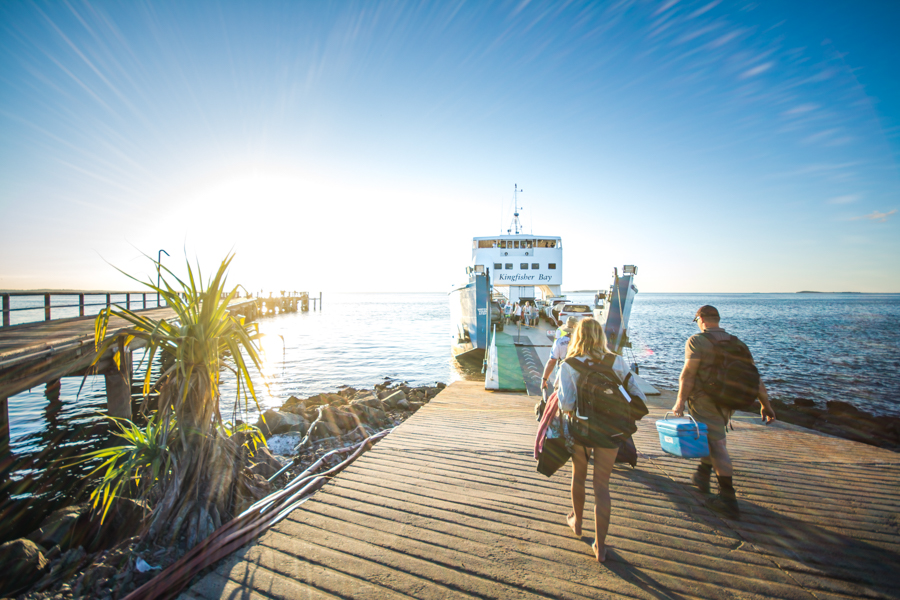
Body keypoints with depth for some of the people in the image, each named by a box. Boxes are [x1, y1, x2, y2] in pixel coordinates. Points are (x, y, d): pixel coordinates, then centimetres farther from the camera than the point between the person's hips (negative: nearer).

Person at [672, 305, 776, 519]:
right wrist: (766, 404, 14)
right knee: (713, 438, 25)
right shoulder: (736, 343, 10)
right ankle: (702, 476, 38)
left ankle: (728, 501, 2)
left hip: (705, 402, -7)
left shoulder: (697, 341, -11)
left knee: (717, 446, -3)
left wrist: (680, 401, -18)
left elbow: (688, 374, -19)